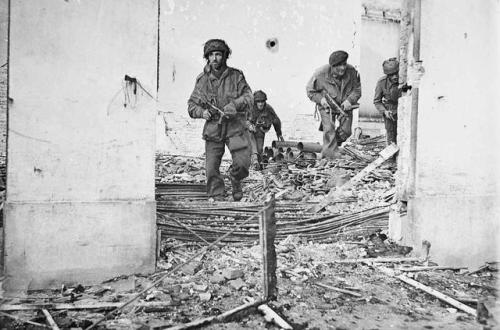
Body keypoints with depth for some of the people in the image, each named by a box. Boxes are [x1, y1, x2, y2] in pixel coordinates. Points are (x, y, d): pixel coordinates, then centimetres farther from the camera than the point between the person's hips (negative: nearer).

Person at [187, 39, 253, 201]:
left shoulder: (236, 75, 1)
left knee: (242, 162, -11)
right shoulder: (202, 79, 5)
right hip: (213, 128, 1)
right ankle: (217, 199, 16)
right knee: (211, 169, -2)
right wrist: (202, 112, -12)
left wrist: (233, 106, -21)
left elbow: (248, 97, -3)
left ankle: (236, 180, 23)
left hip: (235, 127, -1)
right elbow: (191, 104, 9)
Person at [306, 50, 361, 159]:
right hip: (327, 105, -2)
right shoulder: (321, 74, -23)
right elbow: (310, 91, -7)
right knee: (329, 130, -16)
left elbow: (357, 89, -4)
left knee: (345, 131, -2)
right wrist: (321, 99, -23)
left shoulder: (351, 71, -18)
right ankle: (331, 156, -5)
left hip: (345, 105, 3)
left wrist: (349, 100, -22)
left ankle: (329, 147, 25)